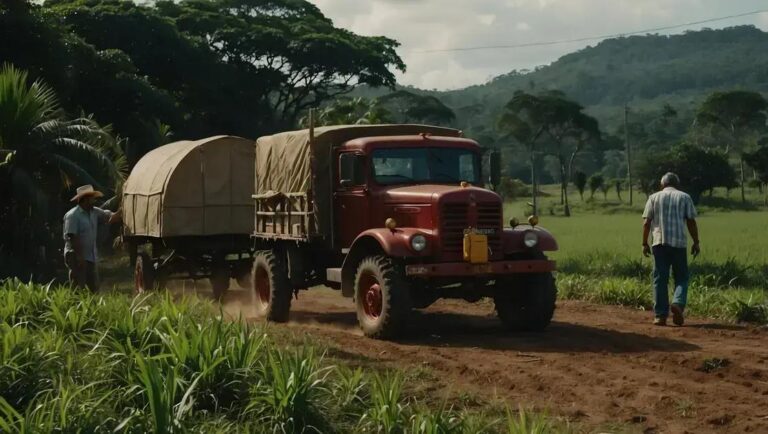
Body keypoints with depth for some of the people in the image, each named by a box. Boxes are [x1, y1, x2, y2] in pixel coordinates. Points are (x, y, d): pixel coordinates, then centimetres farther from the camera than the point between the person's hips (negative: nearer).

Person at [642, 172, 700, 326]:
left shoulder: (654, 197, 11)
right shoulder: (684, 197, 9)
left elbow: (646, 223, 4)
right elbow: (691, 222, 3)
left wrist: (644, 243, 9)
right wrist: (696, 242, 8)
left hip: (659, 243, 0)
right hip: (679, 243, 0)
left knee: (660, 279, 3)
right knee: (681, 277, 9)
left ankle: (660, 315, -1)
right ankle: (678, 303, -16)